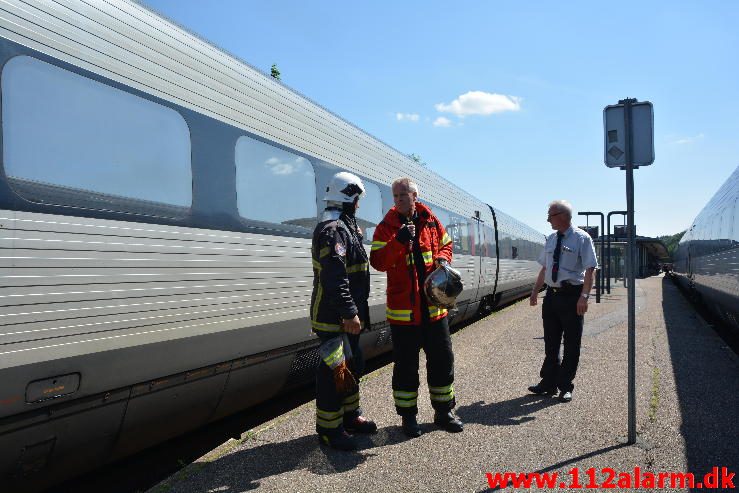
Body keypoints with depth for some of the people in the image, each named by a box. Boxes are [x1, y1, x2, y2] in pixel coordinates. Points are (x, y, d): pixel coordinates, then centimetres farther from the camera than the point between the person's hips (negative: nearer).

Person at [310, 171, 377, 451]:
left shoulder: (345, 227, 17)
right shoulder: (334, 230, -18)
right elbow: (335, 279, -26)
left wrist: (355, 311, 22)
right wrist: (349, 313, -26)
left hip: (346, 315, 11)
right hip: (333, 318, -11)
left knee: (352, 365, 20)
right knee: (335, 370, -3)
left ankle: (350, 416, 34)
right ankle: (329, 428, 10)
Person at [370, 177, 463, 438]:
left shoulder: (431, 221, 5)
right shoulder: (386, 227, -4)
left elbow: (446, 244, 18)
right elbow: (377, 261, -14)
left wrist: (442, 258, -4)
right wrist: (399, 241, -28)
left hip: (433, 306, 4)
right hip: (403, 309, -3)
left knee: (442, 360, 12)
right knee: (405, 365, 6)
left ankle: (444, 411, 29)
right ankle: (408, 415, 22)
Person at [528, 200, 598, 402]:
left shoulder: (581, 238, -8)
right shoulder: (551, 239, 10)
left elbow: (589, 270, -14)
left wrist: (584, 296, -24)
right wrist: (535, 291, 13)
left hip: (572, 297, -6)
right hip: (552, 295, 6)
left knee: (571, 345, 6)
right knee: (550, 343, 13)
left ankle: (565, 387, 17)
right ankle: (548, 383, 25)